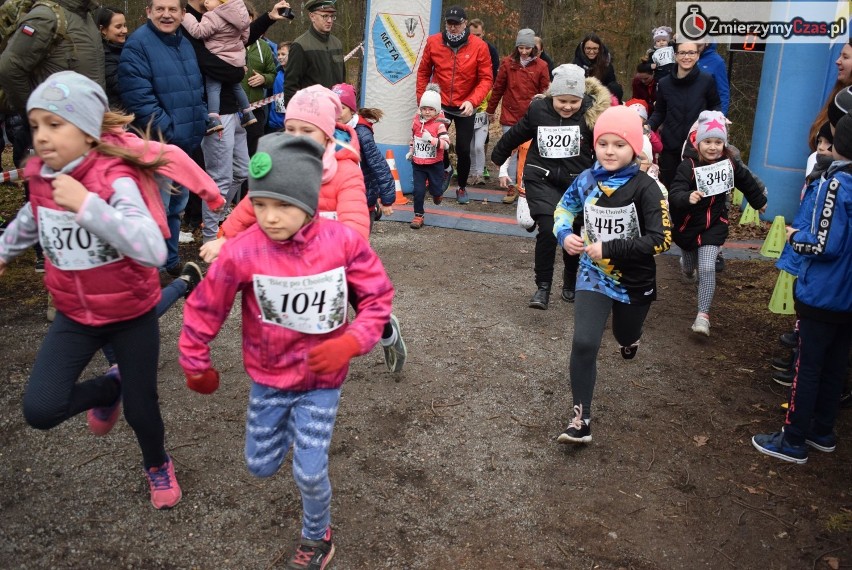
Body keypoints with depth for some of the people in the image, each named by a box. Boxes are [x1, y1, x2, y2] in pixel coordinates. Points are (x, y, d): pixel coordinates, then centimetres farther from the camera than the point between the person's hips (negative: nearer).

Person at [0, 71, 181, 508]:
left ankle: (158, 466, 44)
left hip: (133, 315, -5)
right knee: (39, 410, -9)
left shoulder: (116, 179, -25)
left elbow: (154, 251, -39)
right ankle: (106, 390, 25)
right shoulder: (41, 177, -5)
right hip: (75, 316, 5)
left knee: (139, 408, 9)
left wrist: (88, 204, -43)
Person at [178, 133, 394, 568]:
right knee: (261, 466, 16)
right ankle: (289, 426, 50)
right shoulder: (242, 252, -21)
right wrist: (195, 366, 5)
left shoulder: (343, 242, -20)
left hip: (321, 379, -1)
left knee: (309, 473, -2)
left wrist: (351, 342, -24)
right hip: (268, 377, 2)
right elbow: (204, 308, -6)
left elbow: (377, 297, -9)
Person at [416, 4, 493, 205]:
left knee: (463, 149, 3)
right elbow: (423, 72, 4)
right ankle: (446, 169, 30)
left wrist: (472, 101, -25)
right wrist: (422, 99, 1)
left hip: (465, 107, -1)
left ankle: (462, 187, 27)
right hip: (439, 104, 1)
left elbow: (486, 79, -12)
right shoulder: (433, 42, -6)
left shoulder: (479, 46, -12)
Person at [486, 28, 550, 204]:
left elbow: (545, 92, 4)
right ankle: (512, 187, 9)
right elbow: (498, 88, 9)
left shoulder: (541, 66, 0)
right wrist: (491, 110, 14)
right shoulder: (508, 63, 2)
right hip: (510, 115, 1)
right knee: (511, 151, 2)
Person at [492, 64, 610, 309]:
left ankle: (570, 282, 35)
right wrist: (498, 156, 24)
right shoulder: (538, 109, -4)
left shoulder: (591, 112, -10)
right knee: (548, 229, -16)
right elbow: (515, 135, 12)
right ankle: (543, 287, -2)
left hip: (577, 181, 0)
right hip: (542, 178, 0)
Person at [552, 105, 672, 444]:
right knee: (584, 344, -14)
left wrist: (609, 248, -27)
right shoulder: (587, 180, -6)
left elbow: (661, 239, -24)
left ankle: (629, 338, 65)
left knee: (625, 336, 24)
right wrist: (564, 234, -9)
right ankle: (581, 419, -3)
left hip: (634, 282, -1)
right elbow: (564, 207, 13)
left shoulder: (645, 188, -19)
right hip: (593, 276, 2)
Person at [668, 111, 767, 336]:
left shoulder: (729, 163, -8)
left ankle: (703, 315, -6)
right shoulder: (688, 166, -22)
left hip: (714, 224, 1)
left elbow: (746, 181, 12)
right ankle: (686, 266, 65)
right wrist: (687, 198, -57)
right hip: (688, 224, -1)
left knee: (707, 268, -13)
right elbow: (674, 193, -35)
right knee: (691, 260, 25)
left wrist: (759, 201, 26)